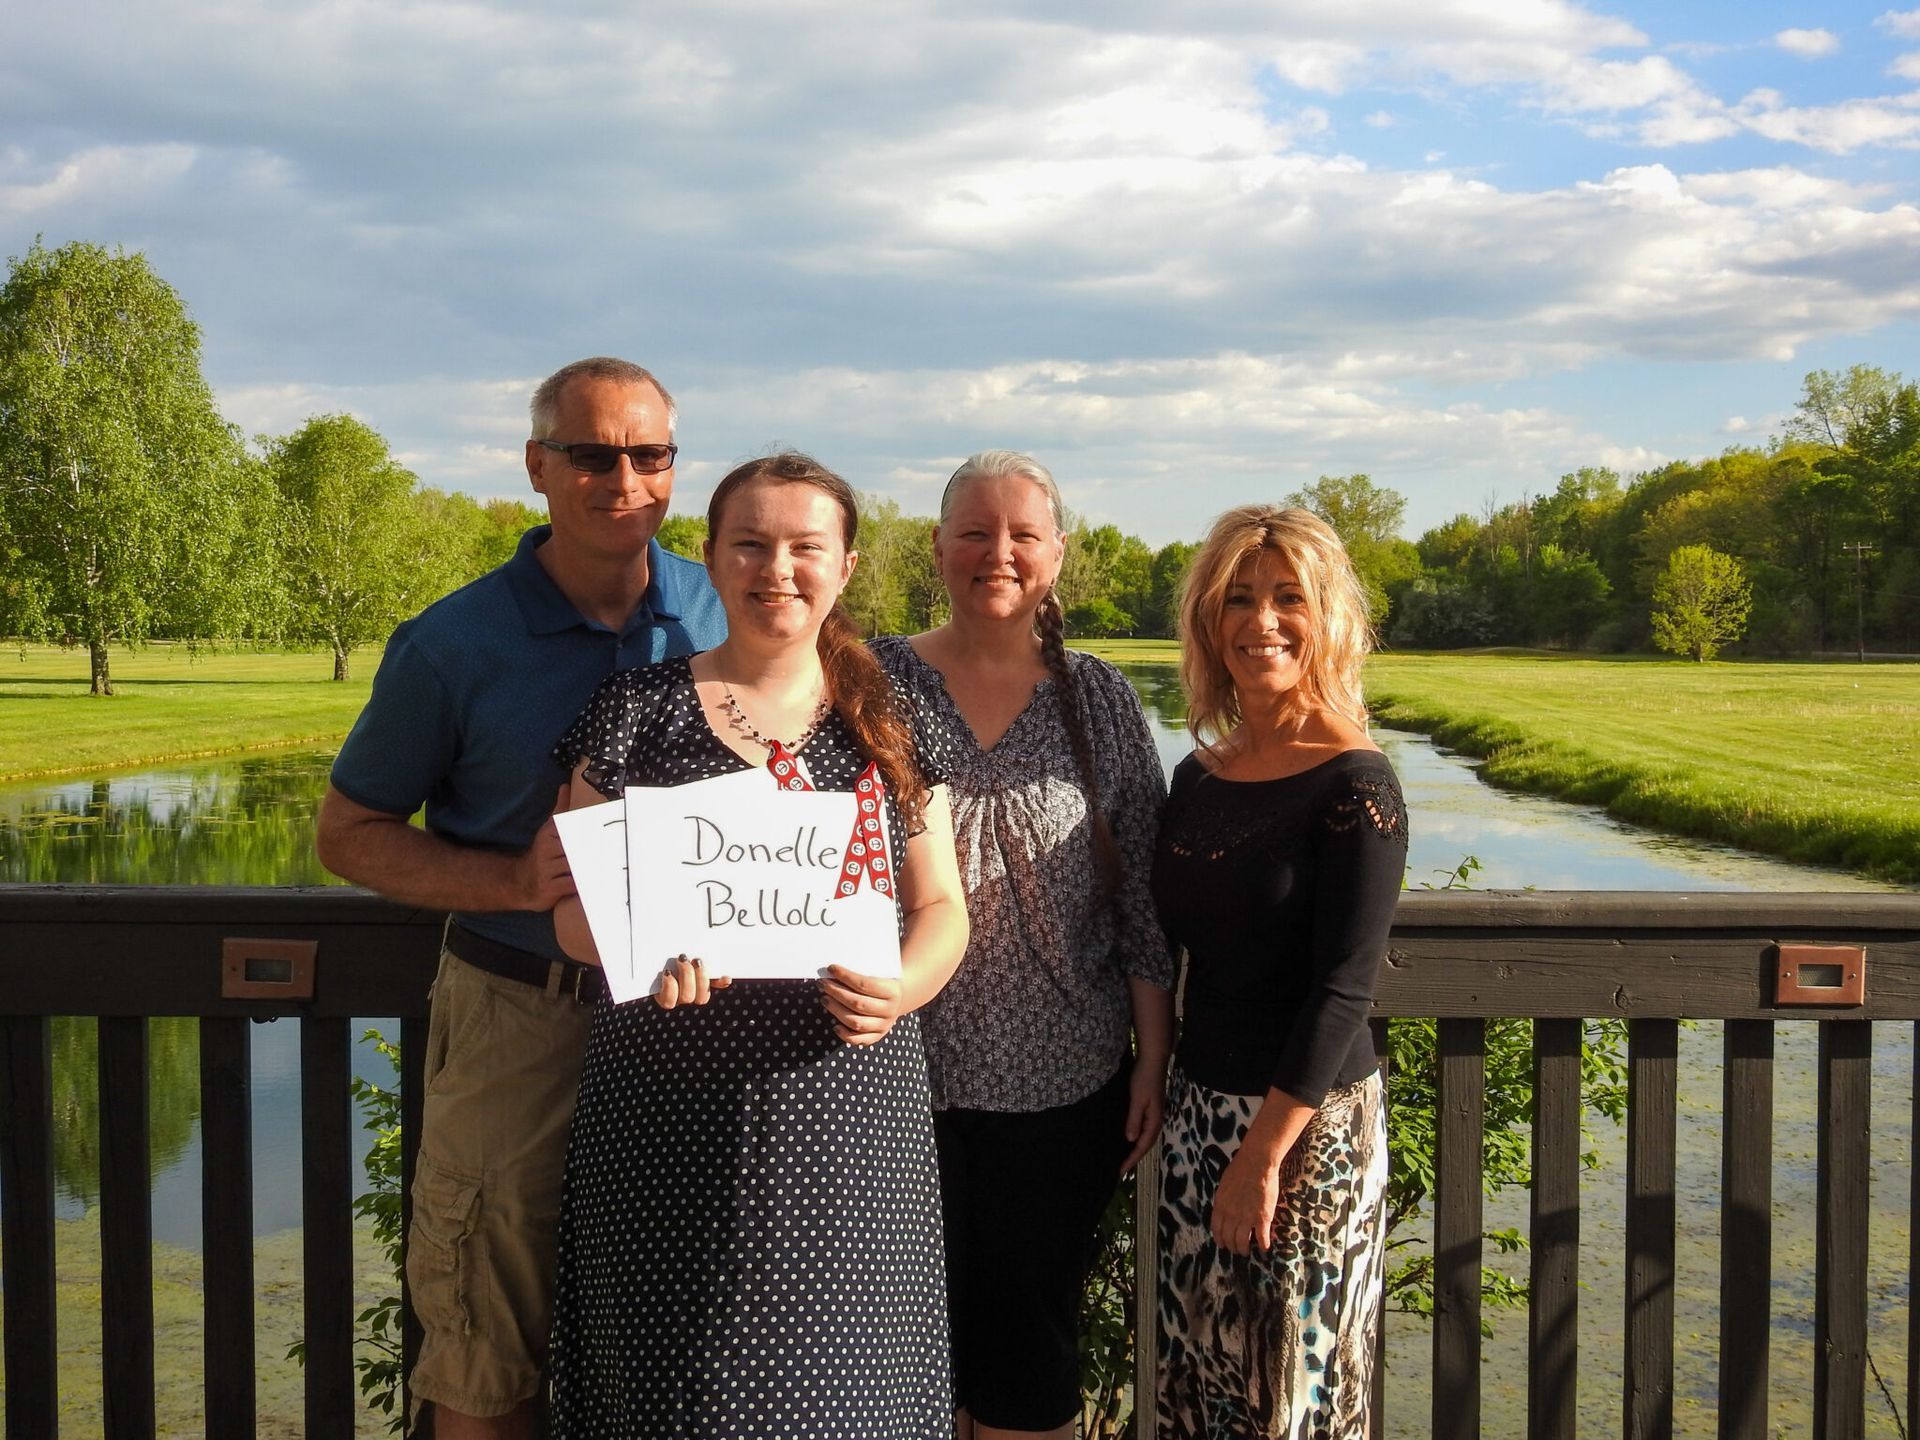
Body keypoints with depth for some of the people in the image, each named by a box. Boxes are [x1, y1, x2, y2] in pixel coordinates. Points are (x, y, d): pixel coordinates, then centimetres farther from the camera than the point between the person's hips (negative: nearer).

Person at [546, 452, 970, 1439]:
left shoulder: (890, 727, 8)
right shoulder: (640, 712, 4)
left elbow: (941, 904, 9)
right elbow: (575, 906, 4)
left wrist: (902, 987, -12)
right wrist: (646, 948, -18)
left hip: (849, 1110, 1)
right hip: (677, 1124, -1)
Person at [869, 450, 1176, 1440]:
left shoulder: (1100, 702, 3)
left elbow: (1143, 901, 4)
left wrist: (1155, 1060, 2)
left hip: (1064, 1083, 1)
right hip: (899, 1070, 0)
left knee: (1034, 1330, 11)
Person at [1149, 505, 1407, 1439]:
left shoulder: (1353, 785, -13)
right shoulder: (1196, 779, 7)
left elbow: (1342, 991, -16)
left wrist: (1264, 1153, -17)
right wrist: (1151, 1092, 9)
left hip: (1309, 1124, -6)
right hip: (1196, 1110, 6)